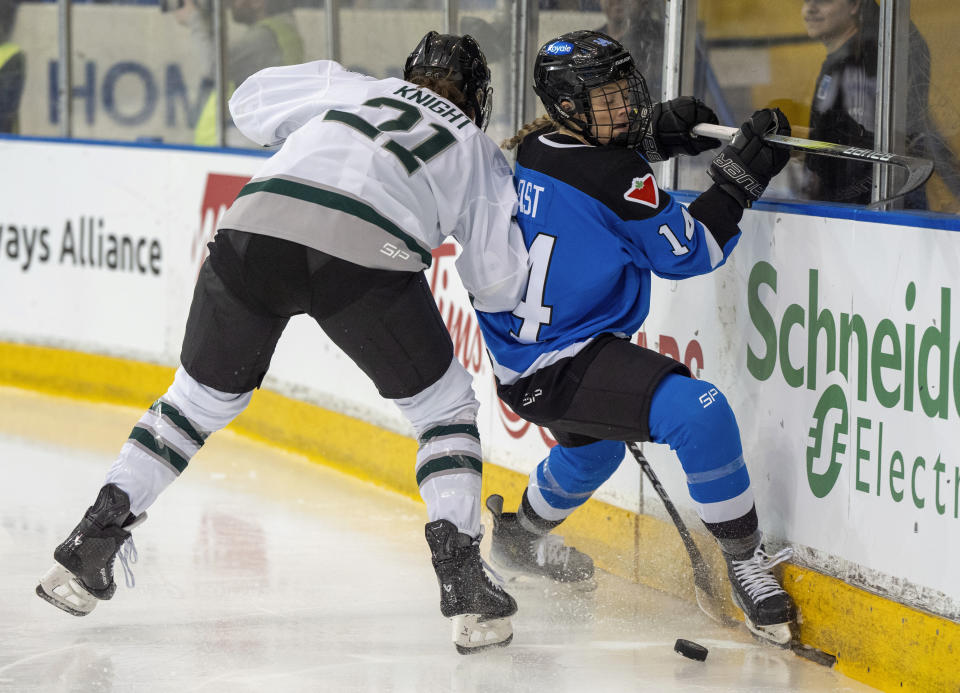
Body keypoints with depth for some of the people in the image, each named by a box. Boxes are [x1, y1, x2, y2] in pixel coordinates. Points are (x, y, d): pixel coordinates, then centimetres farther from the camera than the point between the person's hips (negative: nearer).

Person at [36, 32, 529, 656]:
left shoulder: (353, 87, 32)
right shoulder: (479, 151, 28)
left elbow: (251, 103, 41)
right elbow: (498, 286, 29)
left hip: (257, 225, 3)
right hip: (367, 253, -3)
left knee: (202, 398, 23)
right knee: (445, 407, 17)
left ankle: (92, 543, 19)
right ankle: (462, 579, 2)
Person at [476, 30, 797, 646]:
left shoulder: (531, 151, 5)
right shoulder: (614, 179, -20)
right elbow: (687, 249, -13)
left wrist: (652, 136, 12)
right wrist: (740, 178, -12)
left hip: (519, 358, 10)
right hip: (563, 366, -10)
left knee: (592, 448, 39)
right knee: (699, 411, -25)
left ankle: (520, 535, 62)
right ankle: (747, 565, -20)